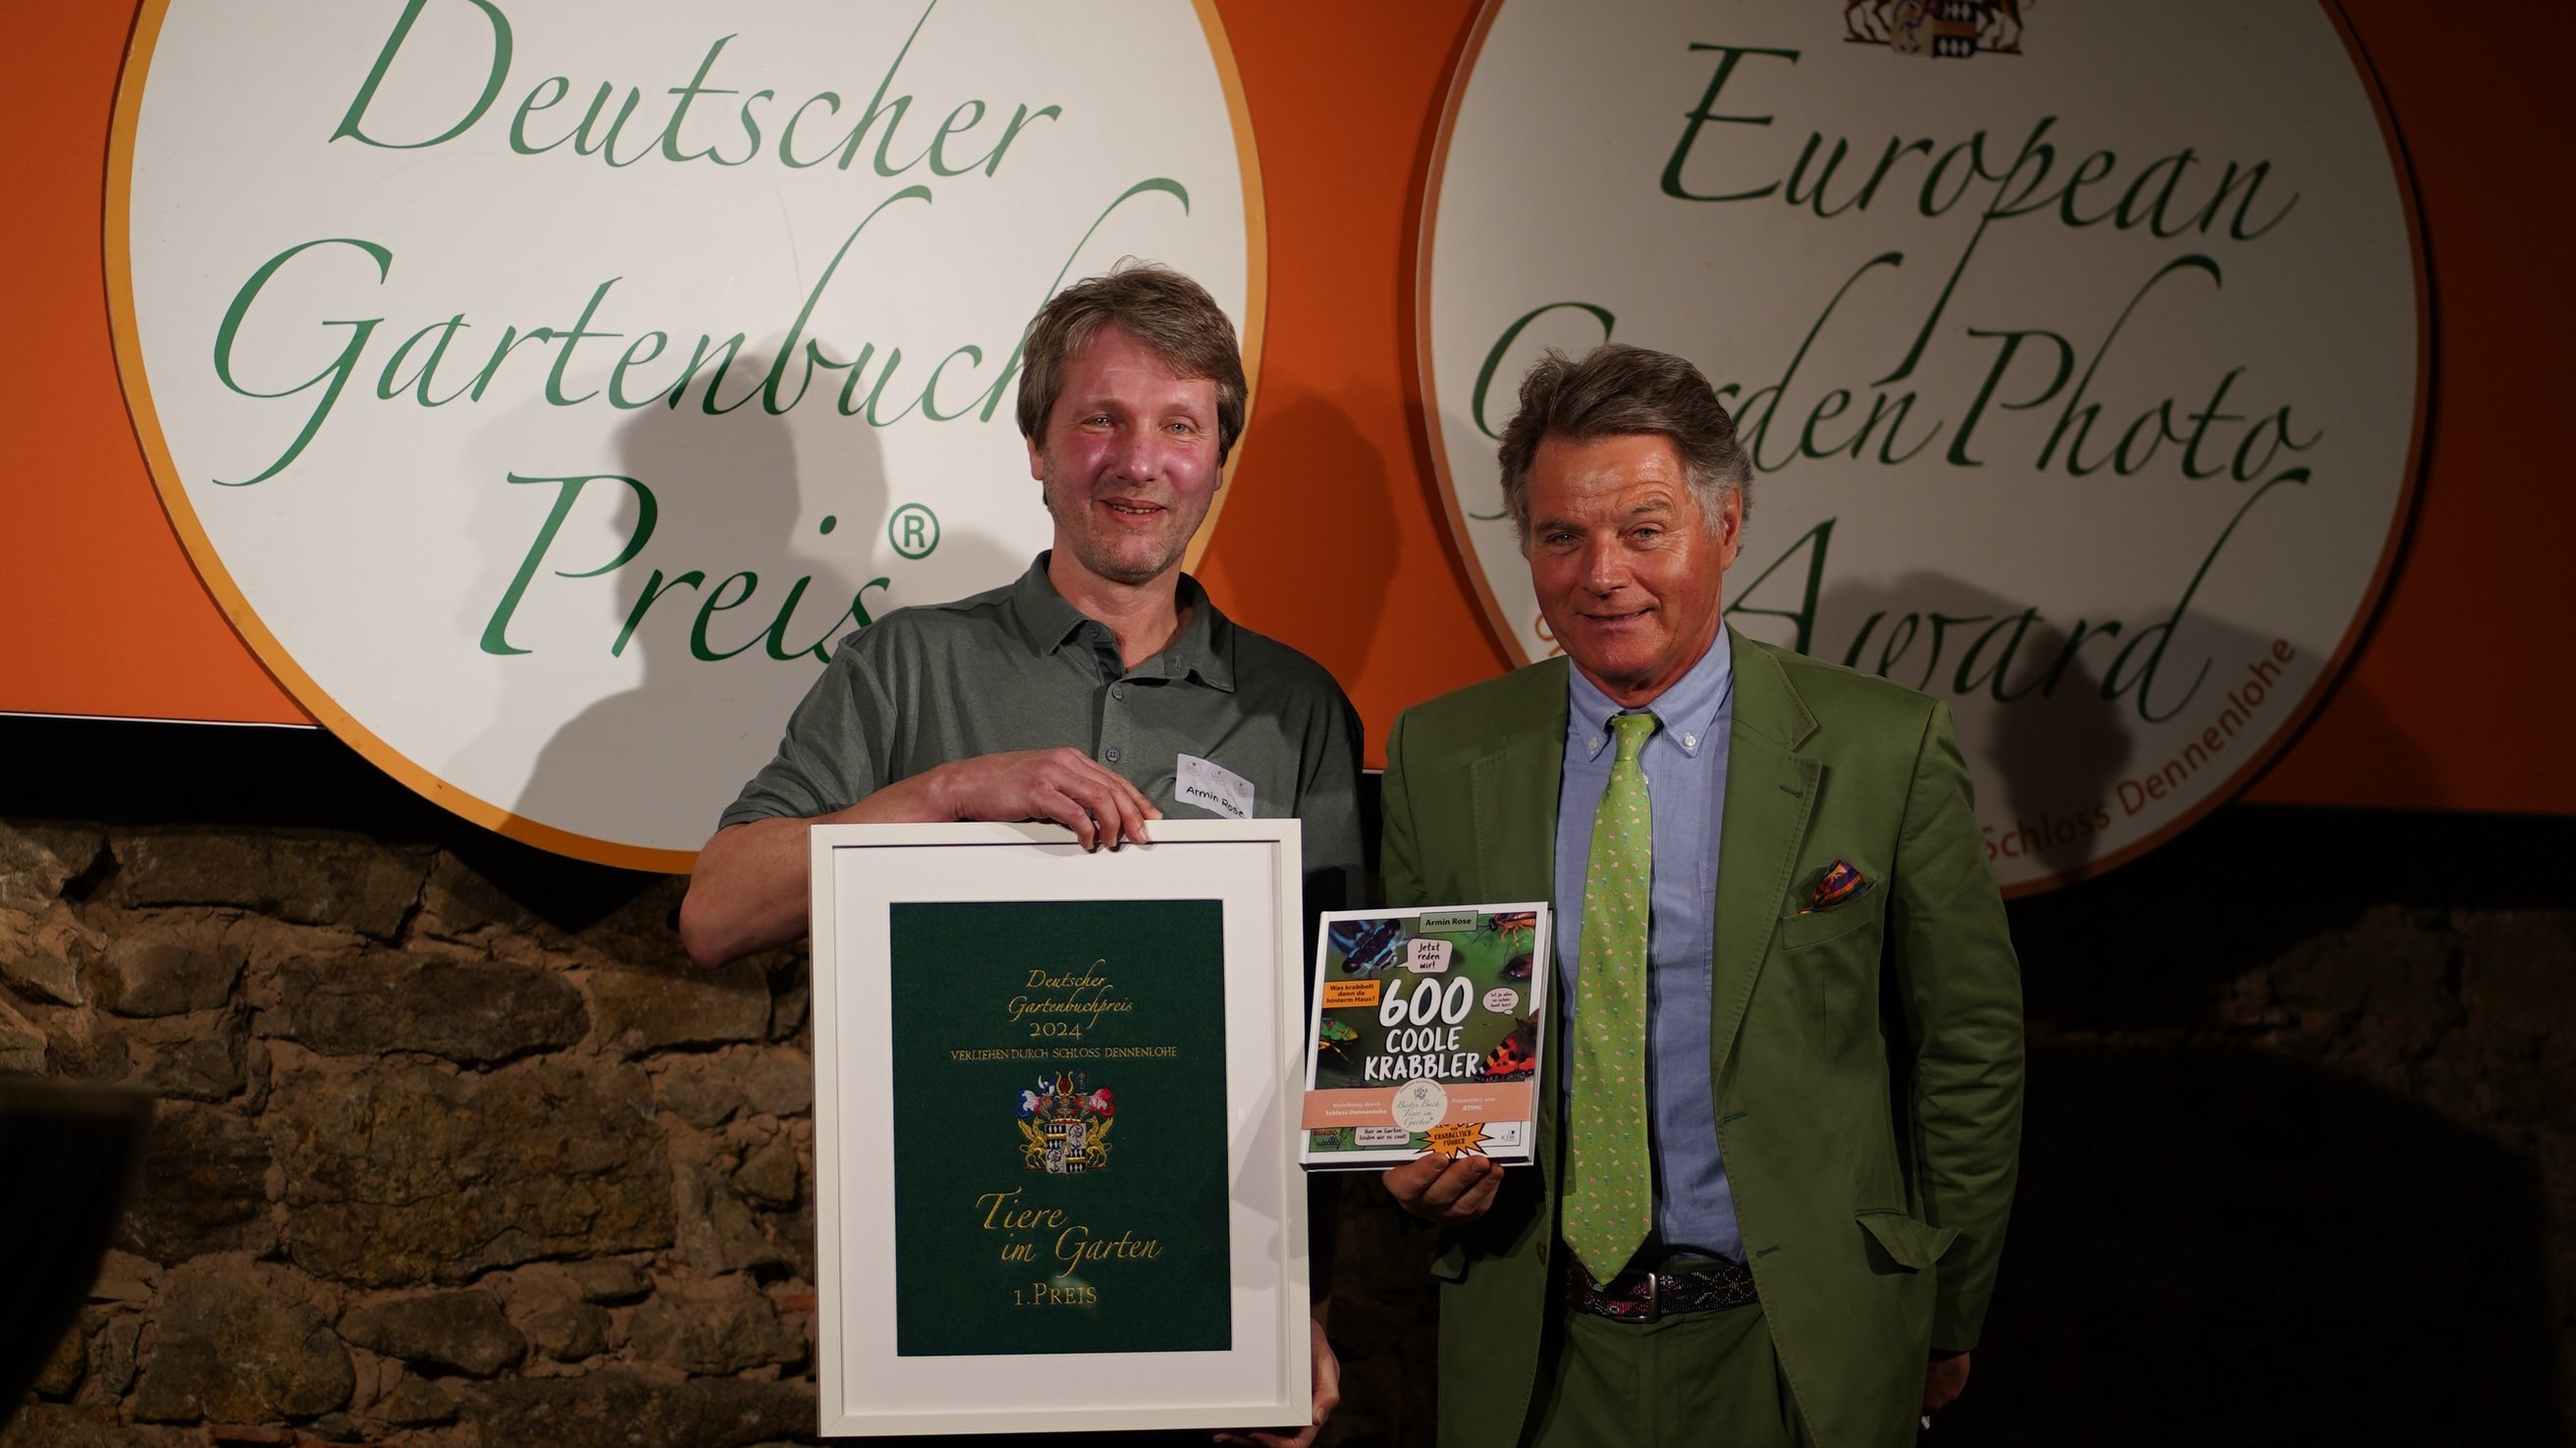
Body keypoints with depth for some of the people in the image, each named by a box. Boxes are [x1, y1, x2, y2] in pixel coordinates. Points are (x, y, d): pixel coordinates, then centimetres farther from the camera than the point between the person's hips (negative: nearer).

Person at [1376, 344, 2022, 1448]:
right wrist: (1420, 1156, -10)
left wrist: (1942, 1323, 4)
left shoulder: (1886, 751, -6)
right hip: (1534, 1356, 2)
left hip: (1800, 1356, -2)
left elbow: (1968, 1044, 1)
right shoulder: (1441, 756, 2)